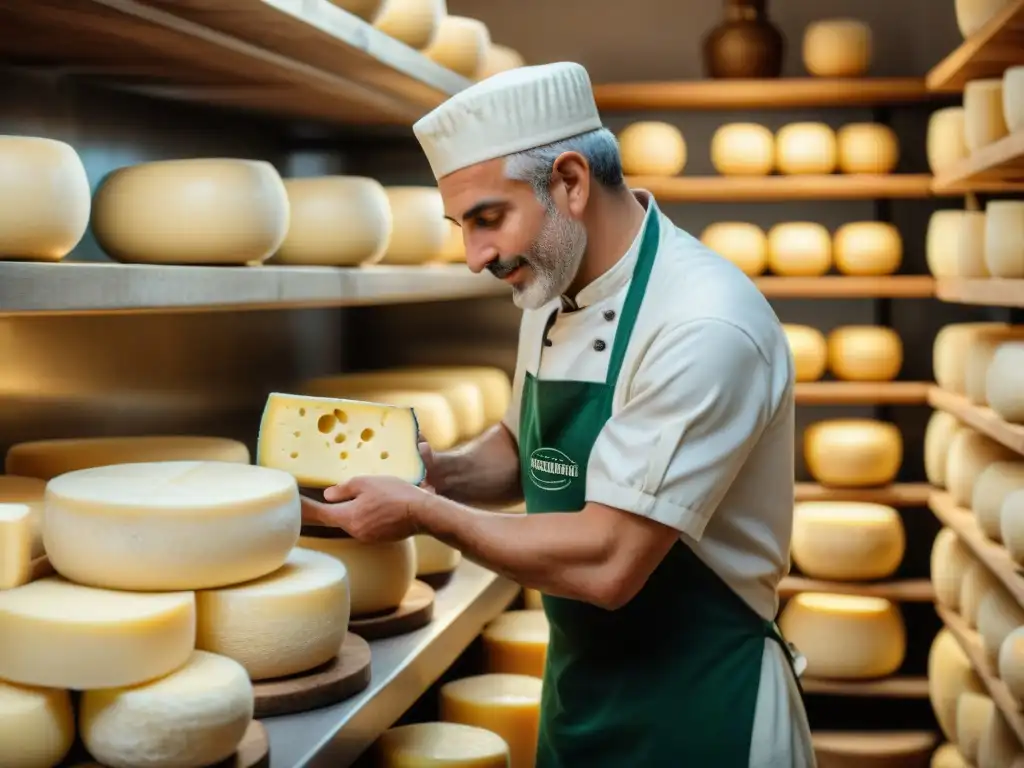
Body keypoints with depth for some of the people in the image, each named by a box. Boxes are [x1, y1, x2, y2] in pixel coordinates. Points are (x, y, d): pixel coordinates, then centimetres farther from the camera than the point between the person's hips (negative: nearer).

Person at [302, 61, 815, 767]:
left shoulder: (705, 329, -26)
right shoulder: (553, 295, 1)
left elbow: (606, 563, -28)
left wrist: (427, 514, -18)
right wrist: (442, 473, -4)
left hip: (698, 709, -7)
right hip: (578, 685, 8)